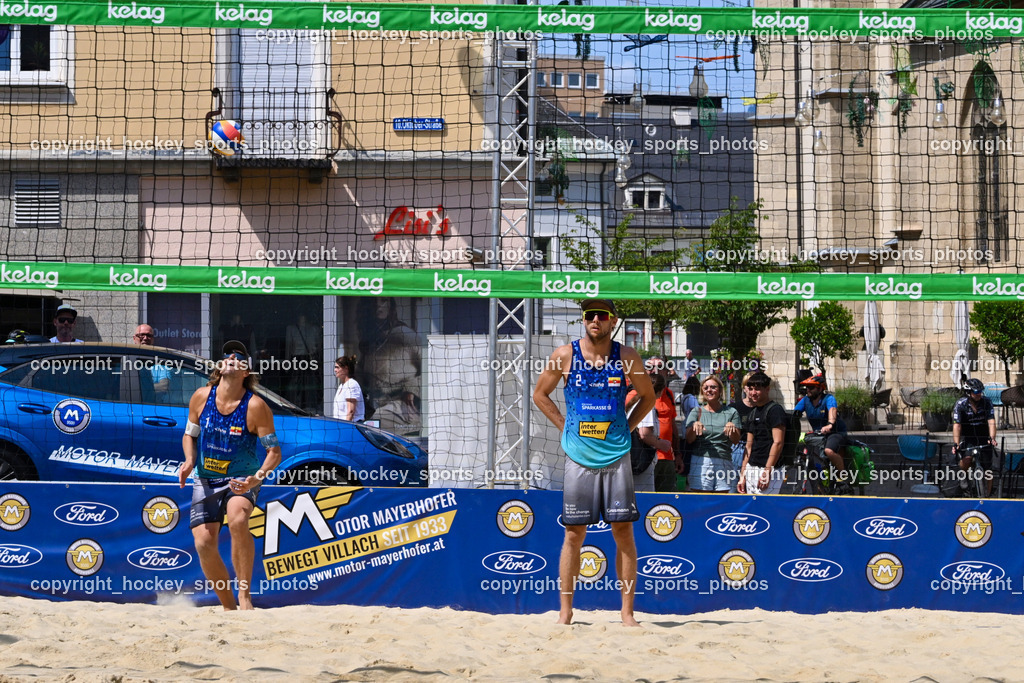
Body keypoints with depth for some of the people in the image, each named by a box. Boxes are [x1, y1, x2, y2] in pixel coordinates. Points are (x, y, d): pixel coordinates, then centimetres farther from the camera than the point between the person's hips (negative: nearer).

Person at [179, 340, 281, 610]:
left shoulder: (255, 406, -13)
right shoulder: (201, 397, -2)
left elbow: (274, 450, -10)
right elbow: (190, 435, 12)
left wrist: (258, 477, -28)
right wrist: (190, 461, -7)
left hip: (242, 479, -4)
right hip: (206, 480, 4)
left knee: (238, 520, -34)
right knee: (204, 544, -9)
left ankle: (244, 595, -25)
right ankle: (229, 607, 10)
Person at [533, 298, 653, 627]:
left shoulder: (626, 357, 0)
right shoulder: (565, 355, -1)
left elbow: (648, 396, 14)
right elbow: (540, 394, 11)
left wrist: (626, 428, 4)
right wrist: (565, 426, 3)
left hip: (617, 455, 0)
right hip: (579, 456, 0)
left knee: (623, 531, -1)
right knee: (574, 534, 2)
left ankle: (627, 612, 4)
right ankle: (565, 610, 9)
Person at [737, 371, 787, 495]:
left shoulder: (775, 410, -8)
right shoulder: (753, 413, 17)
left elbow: (778, 442, -16)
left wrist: (767, 472, -20)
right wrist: (742, 475, 15)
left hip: (769, 470, -9)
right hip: (751, 470, 9)